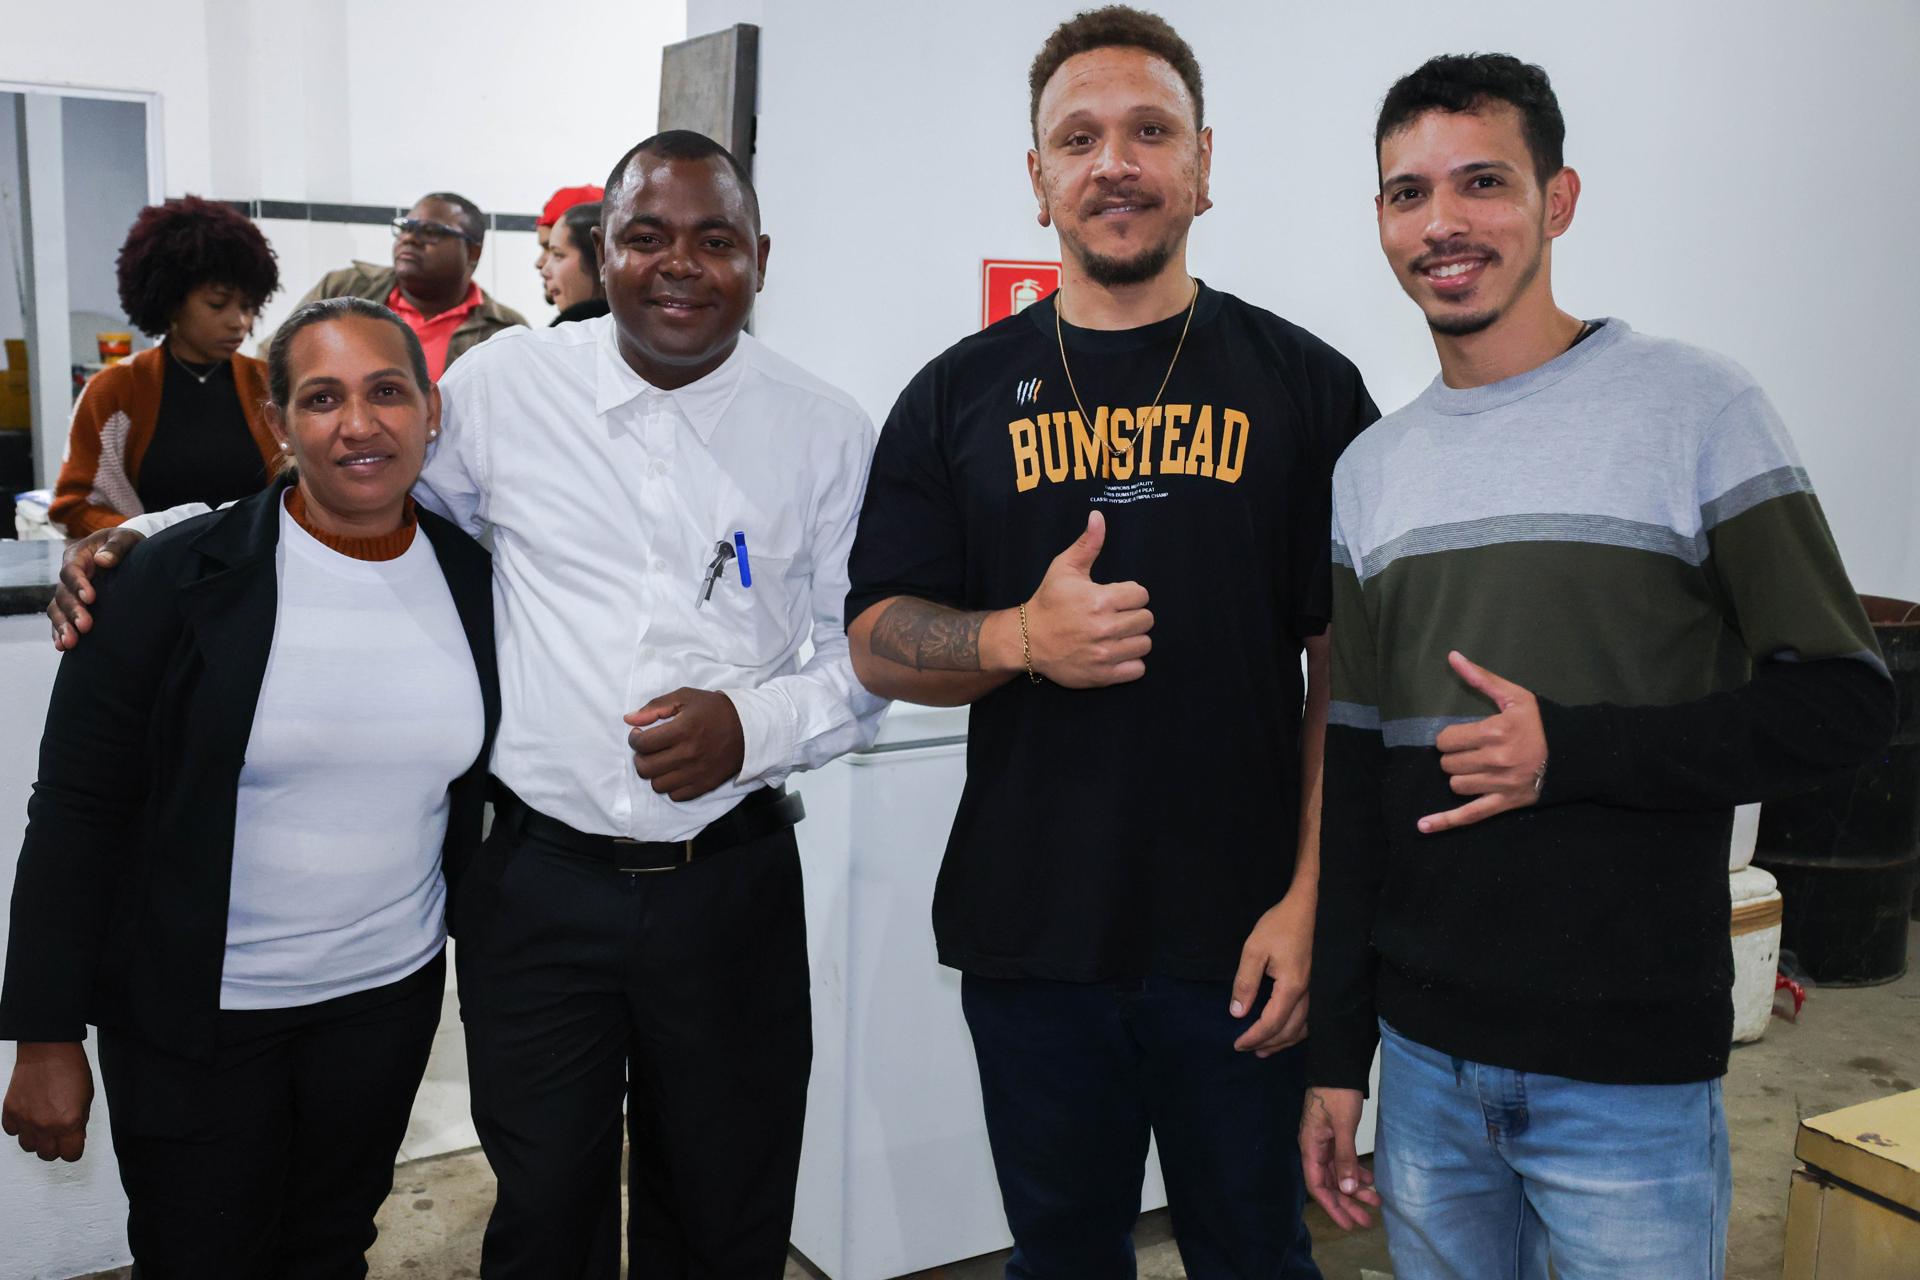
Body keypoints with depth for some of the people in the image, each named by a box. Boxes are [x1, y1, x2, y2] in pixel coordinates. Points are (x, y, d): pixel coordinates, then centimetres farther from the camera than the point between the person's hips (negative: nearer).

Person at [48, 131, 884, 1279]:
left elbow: (873, 658, 4)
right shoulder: (506, 386, -1)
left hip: (729, 885, 0)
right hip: (539, 874, 0)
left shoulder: (828, 433, -1)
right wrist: (140, 539, 0)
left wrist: (756, 725, -14)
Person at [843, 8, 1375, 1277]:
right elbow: (878, 639, 4)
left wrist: (1312, 898, -10)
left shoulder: (1304, 383, 1)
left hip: (1239, 942, -1)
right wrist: (1024, 637, -16)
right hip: (1028, 938, 2)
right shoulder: (960, 395, 6)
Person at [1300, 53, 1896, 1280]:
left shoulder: (1694, 405, -7)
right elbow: (1353, 775, 8)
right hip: (1424, 1052, 4)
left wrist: (1568, 752, -19)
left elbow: (1845, 698, -8)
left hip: (1631, 1064, -4)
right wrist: (1337, 1052, 7)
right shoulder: (1372, 469, 7)